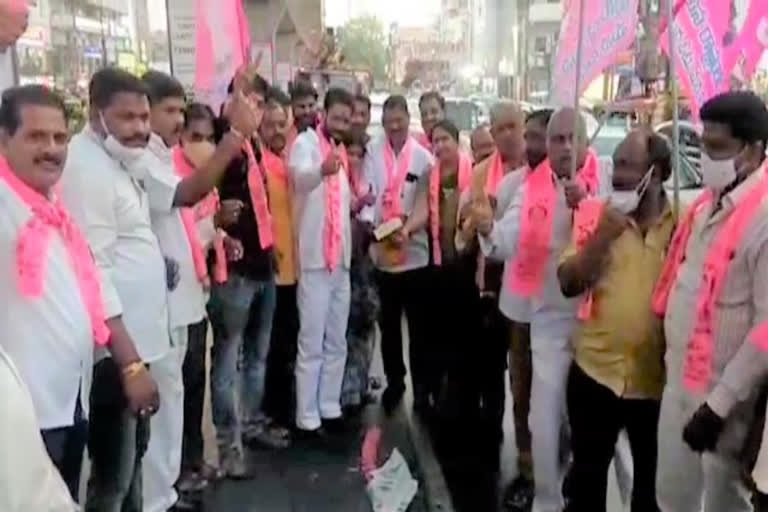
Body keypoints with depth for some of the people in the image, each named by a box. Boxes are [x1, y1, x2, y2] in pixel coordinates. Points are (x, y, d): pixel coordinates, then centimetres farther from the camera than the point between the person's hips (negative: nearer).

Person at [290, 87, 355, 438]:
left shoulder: (341, 150, 17)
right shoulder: (306, 142, -6)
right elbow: (300, 178, -30)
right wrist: (322, 170, -51)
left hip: (341, 258, 8)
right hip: (315, 258, -8)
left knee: (337, 341, 12)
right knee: (312, 344, -4)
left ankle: (330, 408, 21)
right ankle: (307, 418, 3)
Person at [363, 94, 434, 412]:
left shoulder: (423, 157, -3)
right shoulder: (373, 151, 2)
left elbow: (426, 204, -6)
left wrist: (407, 229, -21)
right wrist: (371, 224, -21)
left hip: (415, 252, -2)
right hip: (383, 252, 2)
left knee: (419, 325, 7)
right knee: (389, 324, 14)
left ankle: (421, 385, 22)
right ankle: (394, 381, 30)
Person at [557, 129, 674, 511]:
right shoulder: (597, 215, -2)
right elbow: (568, 285, -7)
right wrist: (602, 236, -18)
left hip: (659, 380, -1)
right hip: (595, 371, 1)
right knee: (587, 474, 18)